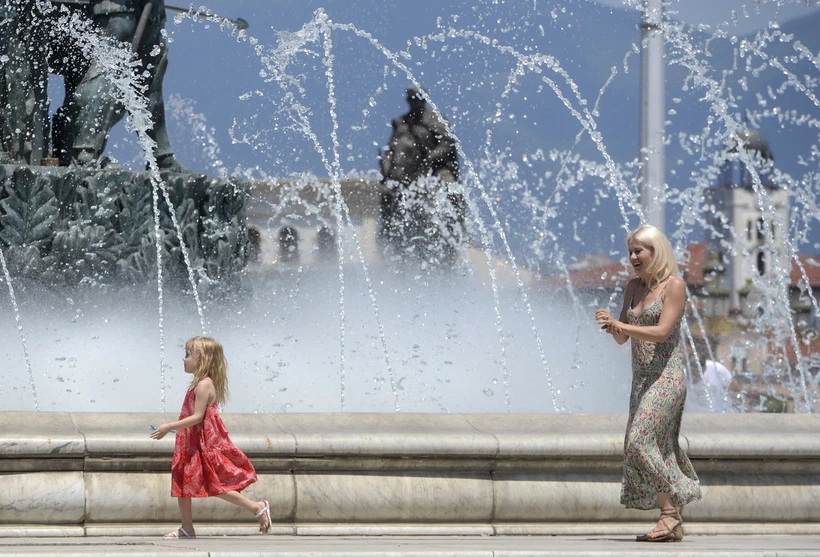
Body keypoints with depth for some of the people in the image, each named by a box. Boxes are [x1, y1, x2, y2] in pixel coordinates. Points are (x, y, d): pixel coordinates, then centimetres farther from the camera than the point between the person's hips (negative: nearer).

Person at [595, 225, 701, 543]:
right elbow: (622, 338, 15)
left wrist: (621, 325, -26)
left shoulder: (674, 286, -8)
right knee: (658, 448, 6)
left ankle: (669, 514, -17)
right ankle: (674, 525, 8)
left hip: (666, 377, -8)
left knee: (641, 442, -19)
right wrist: (612, 327, -8)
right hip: (641, 379, 8)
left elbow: (662, 332, -18)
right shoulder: (634, 287, 14)